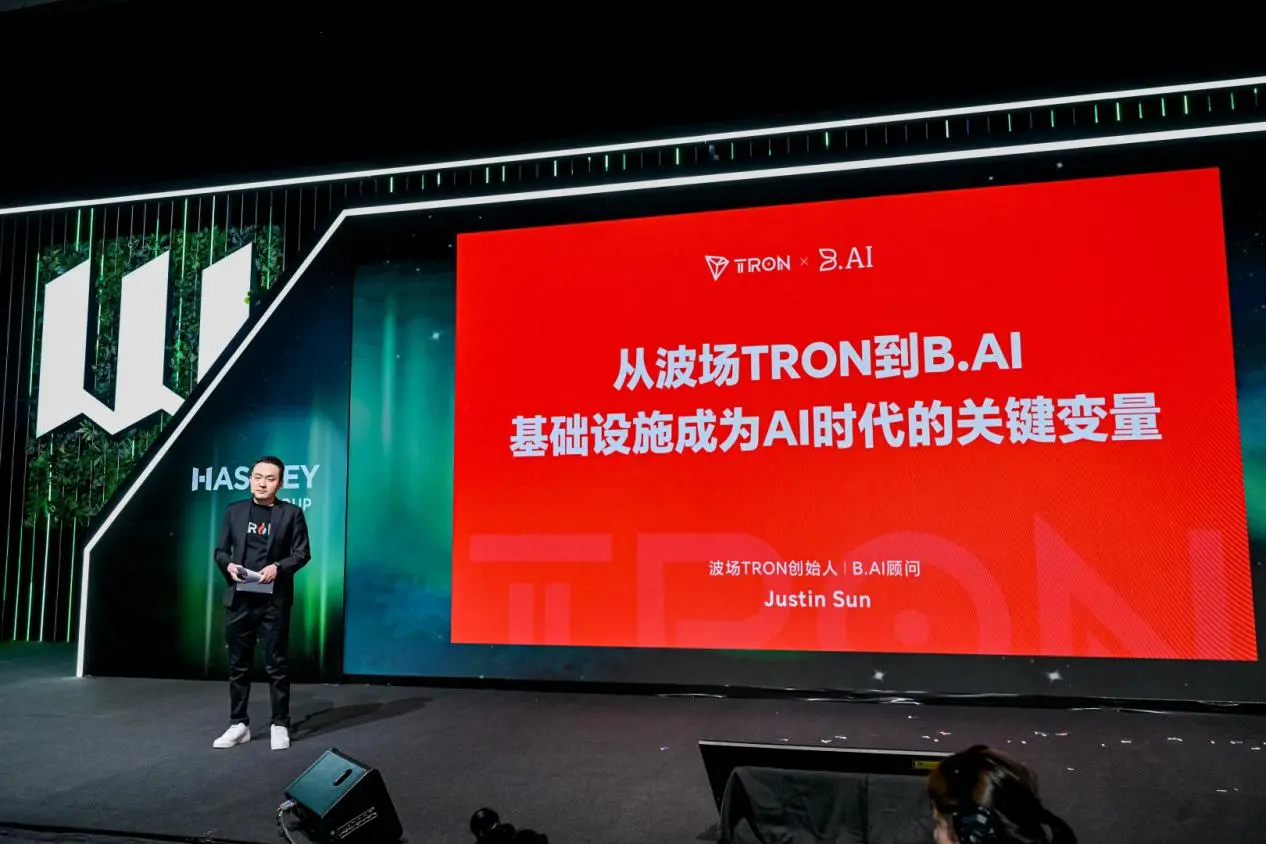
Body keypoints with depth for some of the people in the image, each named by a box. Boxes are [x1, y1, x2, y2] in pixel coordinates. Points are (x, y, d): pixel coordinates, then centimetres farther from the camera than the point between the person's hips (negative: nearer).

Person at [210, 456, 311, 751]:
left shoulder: (291, 513, 0)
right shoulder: (234, 511, 9)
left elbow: (302, 553, -2)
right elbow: (220, 550, 10)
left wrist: (278, 567, -19)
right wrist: (228, 565, -11)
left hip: (274, 600, -3)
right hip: (239, 598, 3)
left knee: (276, 665, 3)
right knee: (238, 664, 10)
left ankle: (280, 725, 13)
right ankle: (238, 725, 21)